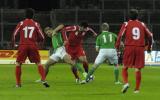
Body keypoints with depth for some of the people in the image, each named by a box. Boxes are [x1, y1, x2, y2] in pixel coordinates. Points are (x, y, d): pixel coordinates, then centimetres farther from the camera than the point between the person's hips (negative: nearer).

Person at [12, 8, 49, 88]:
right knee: (39, 63, 10)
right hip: (33, 46, 1)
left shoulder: (21, 23, 5)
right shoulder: (36, 24, 6)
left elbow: (14, 34, 0)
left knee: (18, 64, 12)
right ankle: (43, 80, -6)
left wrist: (14, 44, 15)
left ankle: (18, 83, 6)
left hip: (23, 46, -1)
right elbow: (41, 37, 4)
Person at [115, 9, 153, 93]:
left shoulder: (126, 24, 3)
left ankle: (126, 83, -13)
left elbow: (120, 35, -7)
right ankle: (137, 88, 3)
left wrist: (117, 47, -3)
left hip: (129, 48, -1)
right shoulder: (142, 25, 10)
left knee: (125, 67, 10)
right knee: (138, 69, 4)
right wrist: (149, 47, 21)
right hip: (140, 48, 2)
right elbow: (149, 36, 9)